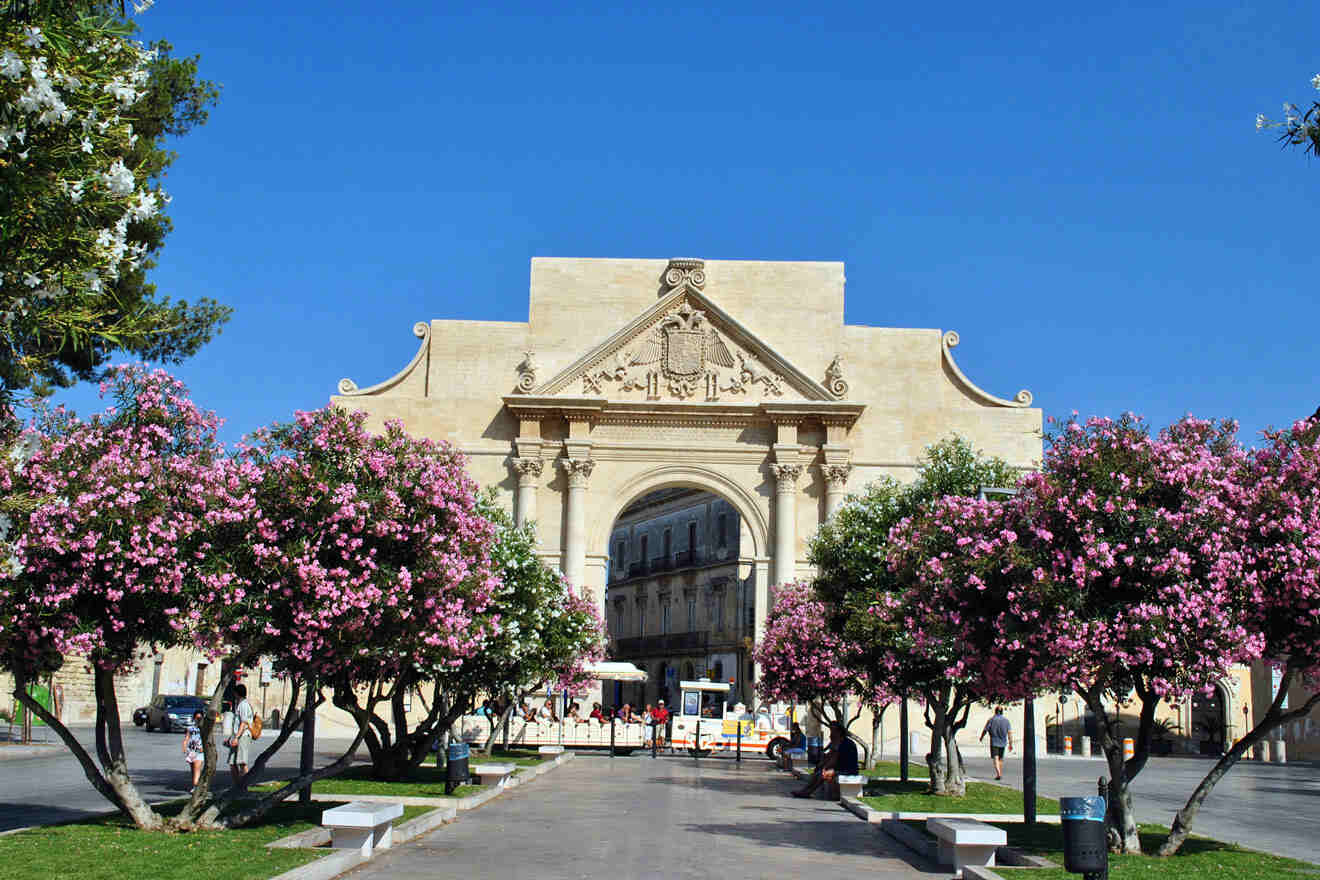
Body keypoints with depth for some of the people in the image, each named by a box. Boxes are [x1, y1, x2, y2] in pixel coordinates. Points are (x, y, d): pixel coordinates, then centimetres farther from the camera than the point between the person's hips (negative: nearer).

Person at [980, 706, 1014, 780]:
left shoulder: (991, 719, -6)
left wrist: (981, 737, 16)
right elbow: (1010, 733, -5)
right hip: (1003, 742, 3)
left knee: (995, 758, -7)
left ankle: (998, 773, -25)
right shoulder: (1006, 720, 0)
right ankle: (1001, 774, 24)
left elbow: (985, 730, -3)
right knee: (1001, 758, 18)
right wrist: (1010, 744, -2)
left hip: (994, 742, -3)